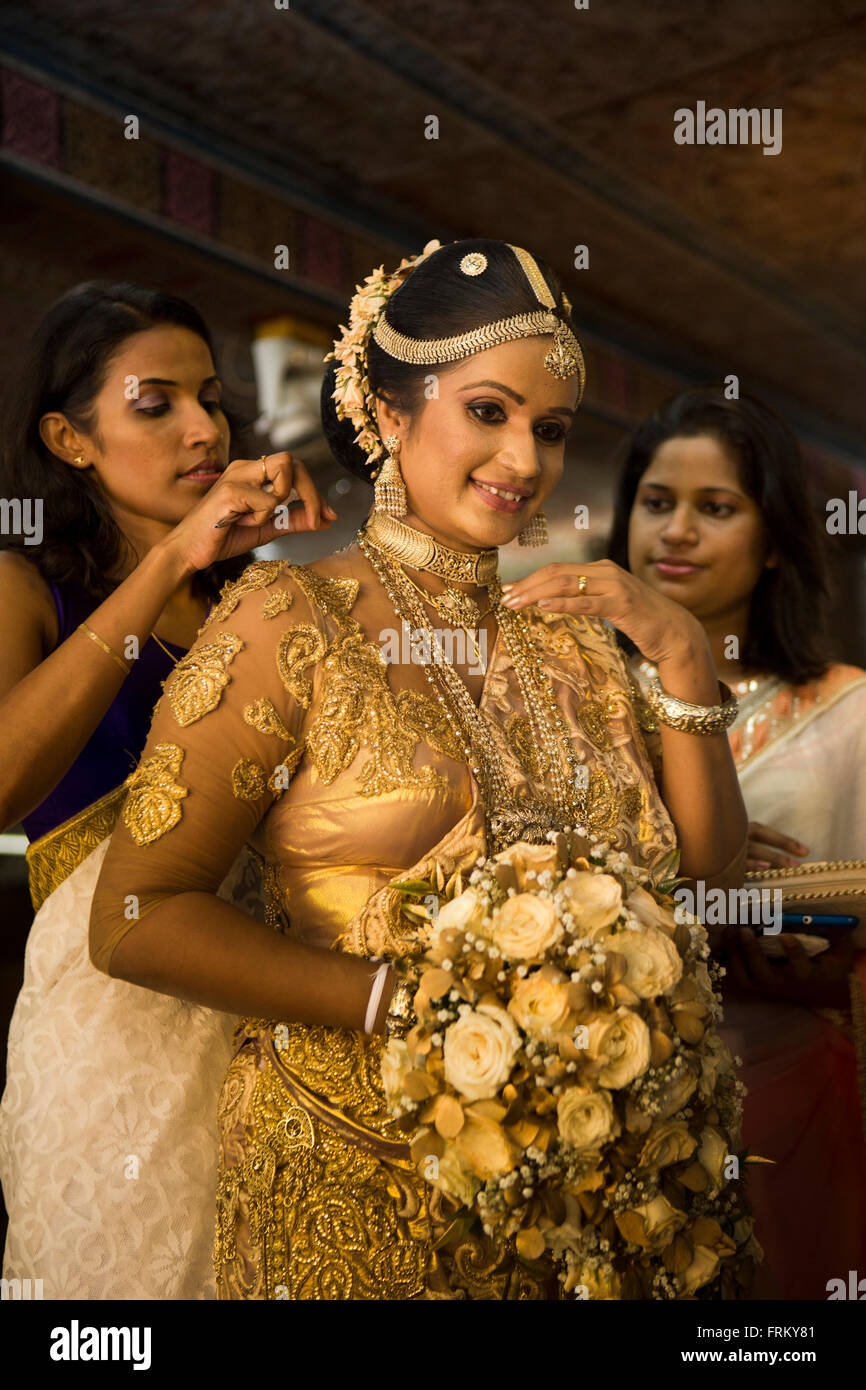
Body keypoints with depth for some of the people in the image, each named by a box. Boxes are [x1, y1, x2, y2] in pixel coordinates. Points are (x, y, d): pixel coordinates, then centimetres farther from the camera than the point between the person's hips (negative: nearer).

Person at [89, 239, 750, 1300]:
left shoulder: (566, 630, 2)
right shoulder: (291, 621, -12)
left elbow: (705, 873, 4)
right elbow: (136, 920, -15)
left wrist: (682, 653, -7)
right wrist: (408, 1002, -20)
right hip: (347, 1176, -4)